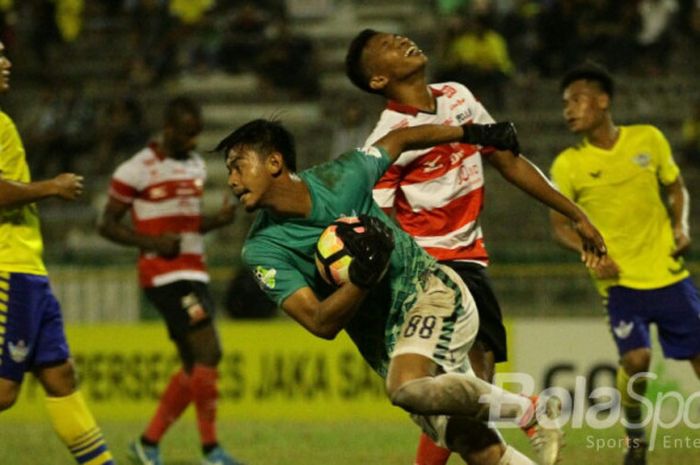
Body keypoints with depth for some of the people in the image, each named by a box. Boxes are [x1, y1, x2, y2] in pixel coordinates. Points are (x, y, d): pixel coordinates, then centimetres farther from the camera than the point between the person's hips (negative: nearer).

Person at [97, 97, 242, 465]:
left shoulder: (196, 165, 15)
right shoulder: (137, 170, -9)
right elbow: (107, 225, -5)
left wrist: (218, 220, 3)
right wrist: (152, 242, -19)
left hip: (195, 274, 9)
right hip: (164, 273, -9)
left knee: (194, 367, 9)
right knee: (208, 354, -16)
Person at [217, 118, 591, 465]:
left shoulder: (342, 177, -12)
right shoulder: (262, 251, -11)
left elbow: (397, 140, 9)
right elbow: (322, 324, -17)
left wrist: (474, 133, 19)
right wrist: (362, 279, -34)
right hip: (384, 341, 2)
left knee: (407, 388, -33)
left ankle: (529, 410, -16)